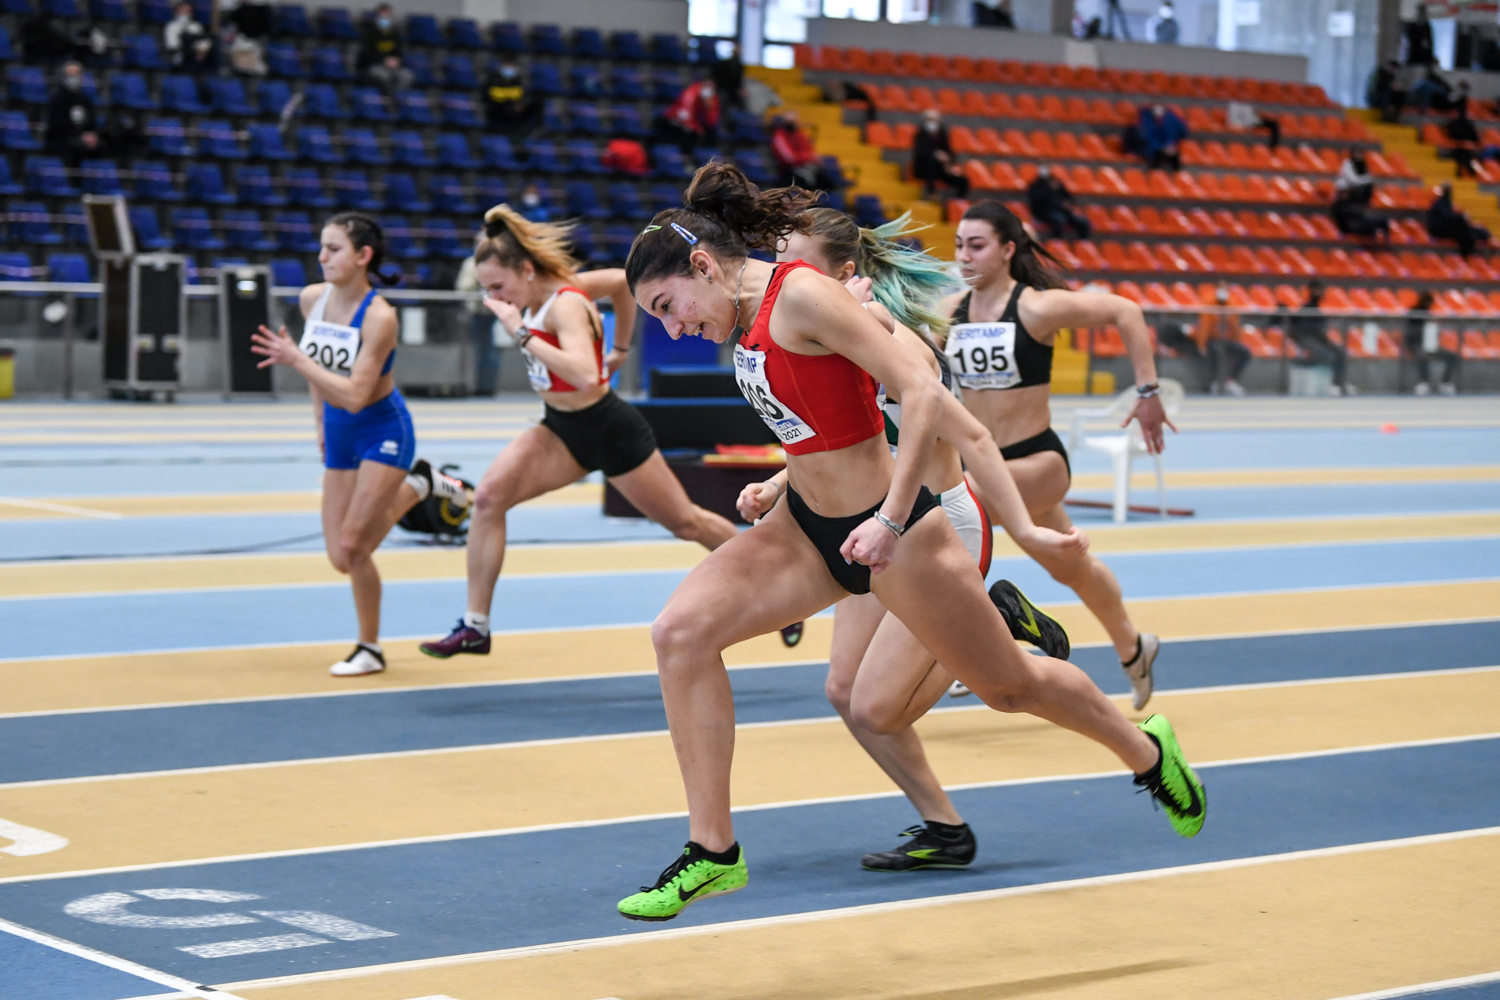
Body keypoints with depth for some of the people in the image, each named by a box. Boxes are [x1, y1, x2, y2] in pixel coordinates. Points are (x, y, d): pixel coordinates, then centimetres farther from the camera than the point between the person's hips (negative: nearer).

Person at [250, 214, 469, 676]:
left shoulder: (379, 317, -25)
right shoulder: (312, 298, -6)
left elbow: (355, 395, -30)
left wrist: (296, 360, -33)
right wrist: (320, 420, 14)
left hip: (383, 432, -7)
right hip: (339, 434, 7)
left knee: (352, 545, -13)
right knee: (341, 559, 7)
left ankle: (370, 649, 8)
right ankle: (418, 484, 31)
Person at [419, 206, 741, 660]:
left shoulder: (565, 304, -27)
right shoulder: (541, 292, -3)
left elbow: (586, 377, -44)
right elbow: (622, 280, 13)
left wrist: (522, 332, -41)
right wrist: (620, 346, 20)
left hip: (608, 429, -8)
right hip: (561, 427, 8)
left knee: (685, 523, 8)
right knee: (489, 495, -13)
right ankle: (475, 627, -10)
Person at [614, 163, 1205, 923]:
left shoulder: (803, 295, -22)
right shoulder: (753, 313, 4)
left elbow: (926, 397, -27)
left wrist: (890, 519, -28)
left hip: (889, 534, -8)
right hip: (807, 525, 8)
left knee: (1010, 686, 11)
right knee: (680, 632, -12)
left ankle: (1149, 754, 40)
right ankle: (713, 851, -5)